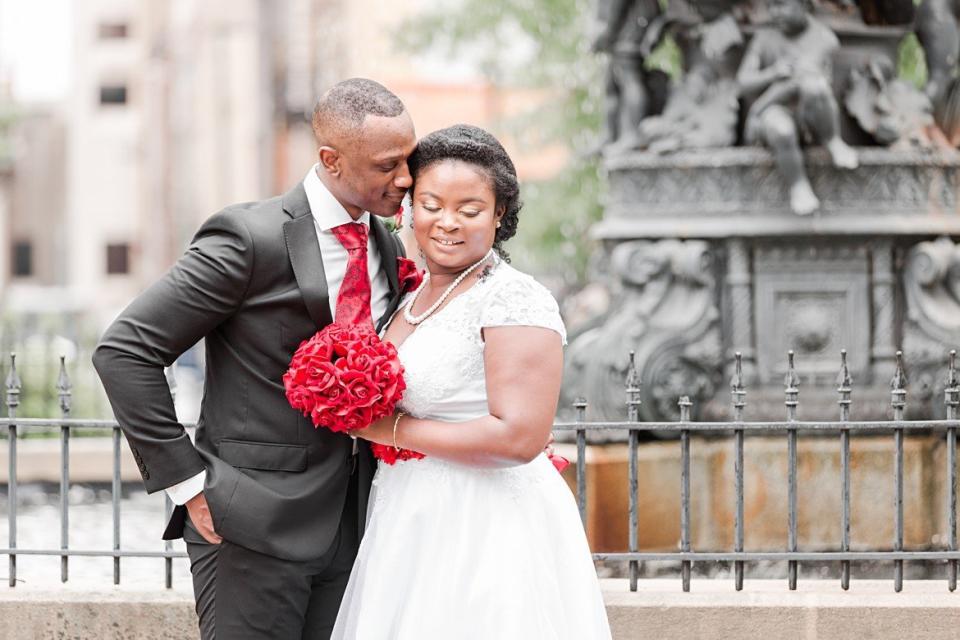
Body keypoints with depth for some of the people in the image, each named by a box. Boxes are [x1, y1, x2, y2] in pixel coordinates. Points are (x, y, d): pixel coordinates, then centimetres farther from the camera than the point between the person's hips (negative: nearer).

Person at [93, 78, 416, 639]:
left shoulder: (388, 249, 10)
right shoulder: (251, 238, -12)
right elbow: (125, 351, -12)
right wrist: (187, 481, -13)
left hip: (351, 525, 7)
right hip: (256, 526, -6)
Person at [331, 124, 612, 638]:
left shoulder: (515, 300, -13)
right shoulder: (412, 297, 12)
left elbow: (519, 437, -22)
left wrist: (394, 430, -15)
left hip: (488, 533, -8)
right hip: (414, 529, 8)